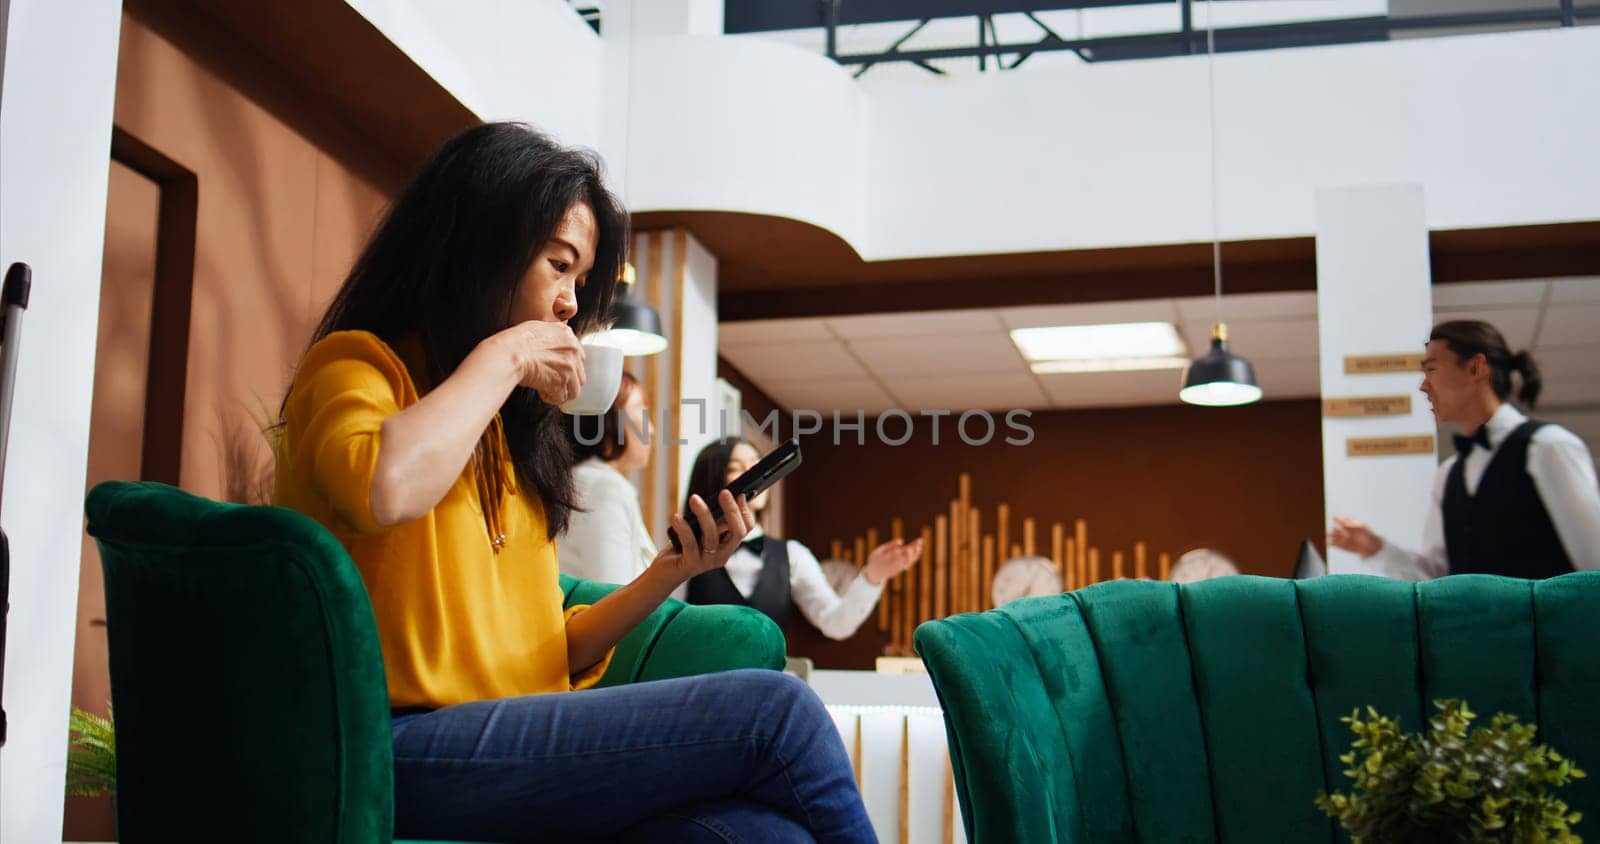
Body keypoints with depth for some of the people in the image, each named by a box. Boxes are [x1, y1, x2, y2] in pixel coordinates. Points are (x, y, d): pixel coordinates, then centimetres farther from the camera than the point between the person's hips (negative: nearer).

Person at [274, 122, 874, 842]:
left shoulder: (506, 431, 24)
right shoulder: (356, 365, 3)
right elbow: (385, 488, -25)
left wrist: (667, 576, 6)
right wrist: (502, 357, -9)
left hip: (513, 746, 7)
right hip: (404, 749, -7)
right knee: (773, 708, -20)